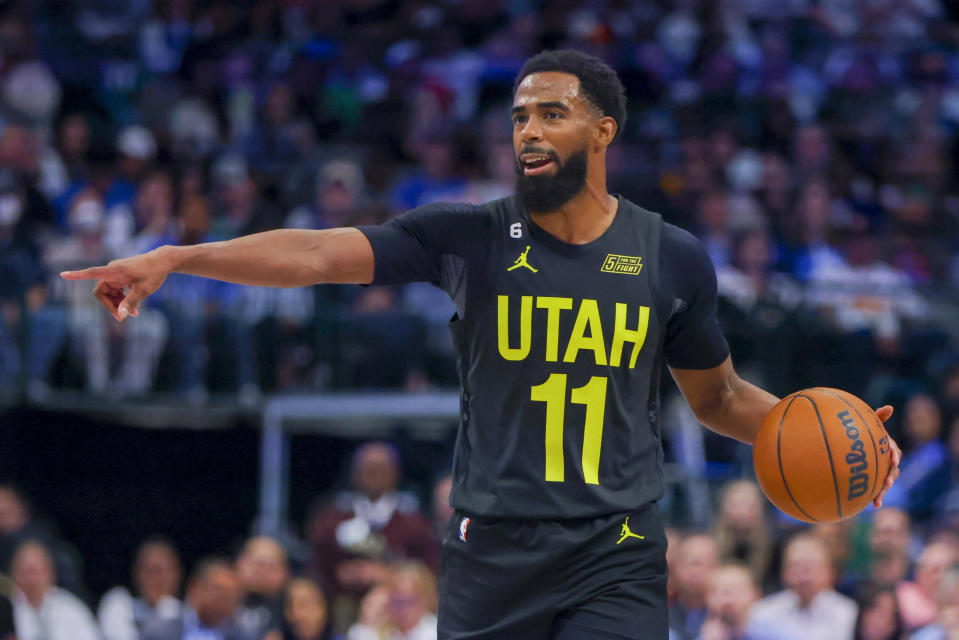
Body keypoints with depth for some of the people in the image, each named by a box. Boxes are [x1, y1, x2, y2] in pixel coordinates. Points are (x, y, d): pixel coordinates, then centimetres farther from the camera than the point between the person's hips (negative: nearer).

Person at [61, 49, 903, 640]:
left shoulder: (674, 261, 4)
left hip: (615, 558, 0)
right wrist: (172, 259, -21)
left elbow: (717, 396, 18)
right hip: (492, 552, 0)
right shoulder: (471, 237, -1)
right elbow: (322, 253, -11)